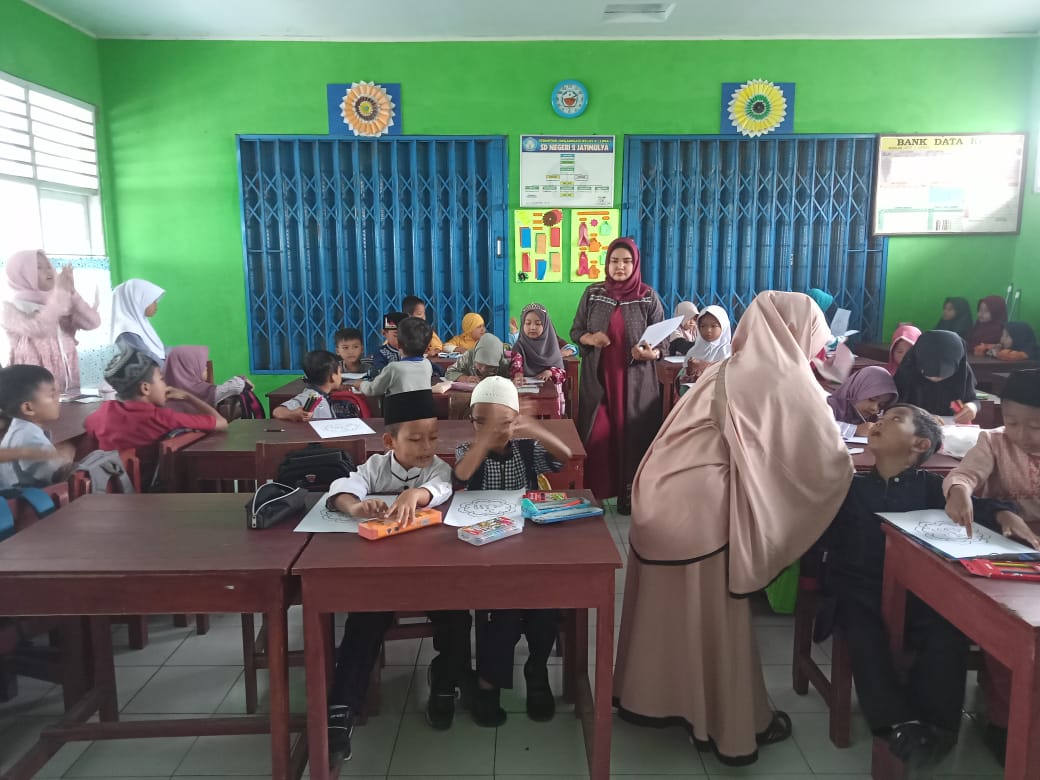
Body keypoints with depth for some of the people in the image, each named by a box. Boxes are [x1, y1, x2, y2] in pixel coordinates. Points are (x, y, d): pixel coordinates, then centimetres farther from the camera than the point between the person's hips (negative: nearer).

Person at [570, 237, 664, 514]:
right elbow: (575, 331, 10)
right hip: (598, 378, 1)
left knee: (632, 435, 0)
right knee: (596, 436, -1)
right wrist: (588, 338, -13)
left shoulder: (648, 297, 0)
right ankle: (592, 494, 13)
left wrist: (651, 353, -20)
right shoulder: (592, 294, 4)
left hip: (635, 381, -1)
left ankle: (630, 496, 13)